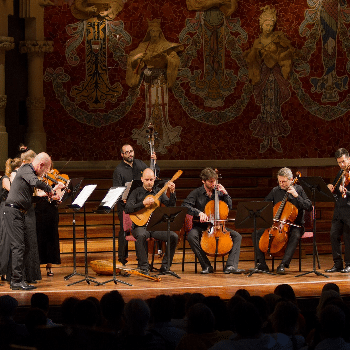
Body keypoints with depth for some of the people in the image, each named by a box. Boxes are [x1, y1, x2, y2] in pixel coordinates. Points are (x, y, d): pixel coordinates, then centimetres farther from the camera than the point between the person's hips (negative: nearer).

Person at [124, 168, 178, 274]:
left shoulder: (158, 192, 14)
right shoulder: (136, 192, 4)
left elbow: (171, 206, 7)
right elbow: (127, 209, -10)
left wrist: (172, 192, -8)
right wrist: (143, 203, -20)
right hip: (140, 225, -3)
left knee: (173, 236, -21)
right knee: (141, 236, -38)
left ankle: (165, 266, -6)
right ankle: (144, 267, -28)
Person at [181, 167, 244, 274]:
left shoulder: (218, 192, 9)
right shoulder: (197, 193, -2)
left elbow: (229, 207, 13)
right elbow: (185, 206, -13)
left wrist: (225, 194, -3)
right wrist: (199, 213, -28)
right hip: (201, 226, -3)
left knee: (237, 236, -16)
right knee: (191, 236, -35)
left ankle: (231, 265, -27)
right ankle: (206, 266, -30)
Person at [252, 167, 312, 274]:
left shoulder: (298, 189, -3)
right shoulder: (275, 191, 8)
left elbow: (309, 207, -12)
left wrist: (296, 196, -21)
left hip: (294, 226, -4)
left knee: (295, 236, -39)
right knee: (257, 233, -15)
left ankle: (283, 265, -43)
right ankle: (261, 264, -14)